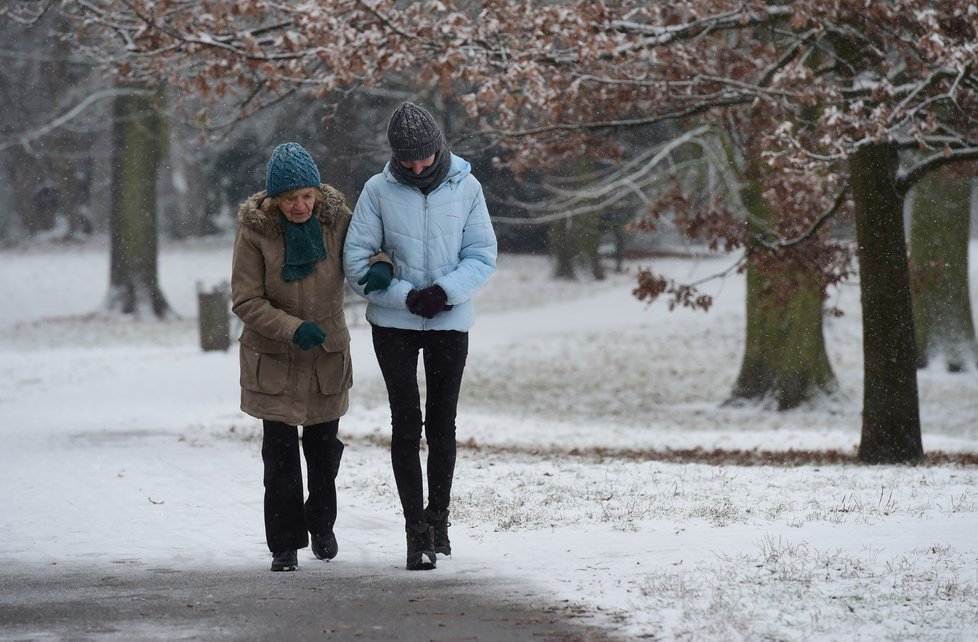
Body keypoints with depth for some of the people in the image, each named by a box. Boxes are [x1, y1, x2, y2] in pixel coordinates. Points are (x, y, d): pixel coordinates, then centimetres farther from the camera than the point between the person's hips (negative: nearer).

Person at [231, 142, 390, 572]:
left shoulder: (335, 218, -9)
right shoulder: (255, 229, -15)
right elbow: (246, 300, -14)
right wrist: (292, 328, -28)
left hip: (327, 355, 3)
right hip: (273, 358, -2)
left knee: (324, 446, 14)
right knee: (280, 452, -4)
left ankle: (321, 525, 38)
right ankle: (285, 544, 6)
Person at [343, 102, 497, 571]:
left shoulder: (466, 188, -3)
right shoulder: (379, 191, -5)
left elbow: (483, 256, -1)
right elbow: (357, 260, -5)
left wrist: (445, 291, -17)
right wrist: (407, 296, -15)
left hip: (450, 321, 1)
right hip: (393, 322, -1)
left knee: (442, 423, 9)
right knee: (406, 424, -5)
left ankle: (438, 518, 23)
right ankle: (417, 529, -4)